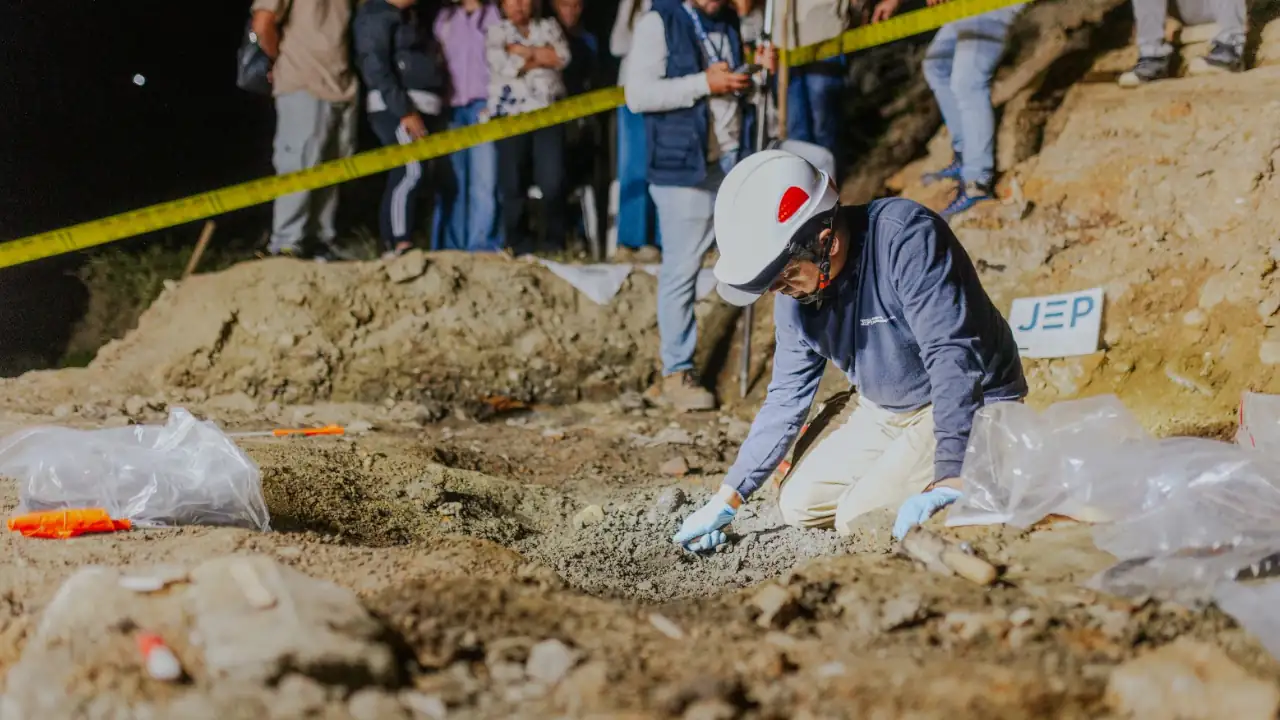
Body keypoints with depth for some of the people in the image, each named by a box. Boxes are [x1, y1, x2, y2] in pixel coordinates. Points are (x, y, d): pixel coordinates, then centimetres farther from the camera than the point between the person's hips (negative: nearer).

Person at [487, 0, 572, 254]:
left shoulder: (549, 26, 15)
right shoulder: (496, 32, 7)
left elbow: (562, 57, -4)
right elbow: (505, 66, -11)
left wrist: (521, 50, -6)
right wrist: (541, 57, -2)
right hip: (510, 114, -1)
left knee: (553, 180, -8)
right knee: (513, 182, -1)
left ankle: (554, 241, 3)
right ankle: (517, 243, 9)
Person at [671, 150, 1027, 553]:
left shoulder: (906, 238, -32)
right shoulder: (794, 296, -7)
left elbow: (952, 355, -37)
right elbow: (786, 398, 4)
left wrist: (951, 477, -43)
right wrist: (727, 500, 3)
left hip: (970, 404, -8)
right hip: (880, 409, 8)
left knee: (862, 519, -18)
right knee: (799, 505, 4)